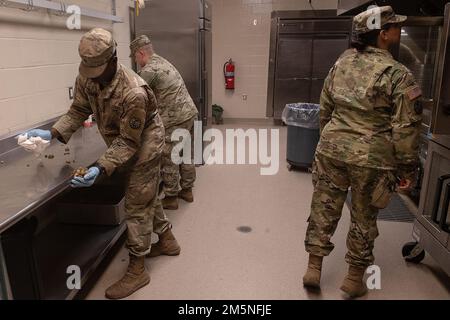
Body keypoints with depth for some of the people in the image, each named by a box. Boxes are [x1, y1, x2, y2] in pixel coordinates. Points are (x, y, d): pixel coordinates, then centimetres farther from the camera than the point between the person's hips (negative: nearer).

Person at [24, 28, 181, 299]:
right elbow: (79, 111, -4)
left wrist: (101, 168, -39)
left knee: (137, 203, -1)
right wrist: (53, 133, -19)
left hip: (143, 143, -8)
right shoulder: (87, 78, -13)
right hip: (122, 140, 8)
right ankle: (167, 239, 42)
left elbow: (129, 142, -30)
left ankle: (137, 270, 13)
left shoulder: (133, 93, -36)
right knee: (146, 194, 20)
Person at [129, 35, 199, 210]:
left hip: (175, 120, -9)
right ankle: (187, 190, 31)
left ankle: (171, 198, 15)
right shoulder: (162, 62, 17)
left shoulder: (148, 71, -13)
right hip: (190, 113, 9)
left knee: (169, 161, 4)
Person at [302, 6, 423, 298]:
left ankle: (314, 268, 25)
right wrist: (408, 168, 0)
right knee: (364, 218, 12)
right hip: (371, 157, -4)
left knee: (324, 207, 14)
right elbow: (406, 129, -11)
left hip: (331, 148, 5)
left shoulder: (341, 62, 6)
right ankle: (354, 279, 27)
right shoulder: (399, 76, -11)